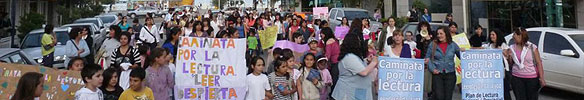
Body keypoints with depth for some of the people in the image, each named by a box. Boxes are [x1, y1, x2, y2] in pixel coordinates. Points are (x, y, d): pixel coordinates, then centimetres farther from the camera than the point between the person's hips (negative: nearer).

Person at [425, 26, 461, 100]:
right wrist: (432, 69, -9)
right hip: (437, 74, -1)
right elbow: (427, 58, 2)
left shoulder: (453, 45, 6)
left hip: (450, 74, 2)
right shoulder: (433, 45, 2)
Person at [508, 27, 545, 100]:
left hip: (532, 78, -3)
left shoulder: (532, 47, -6)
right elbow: (510, 64, 11)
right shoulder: (512, 48, 4)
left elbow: (539, 63, -6)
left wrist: (541, 78, -12)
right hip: (517, 78, 3)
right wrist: (509, 56, -9)